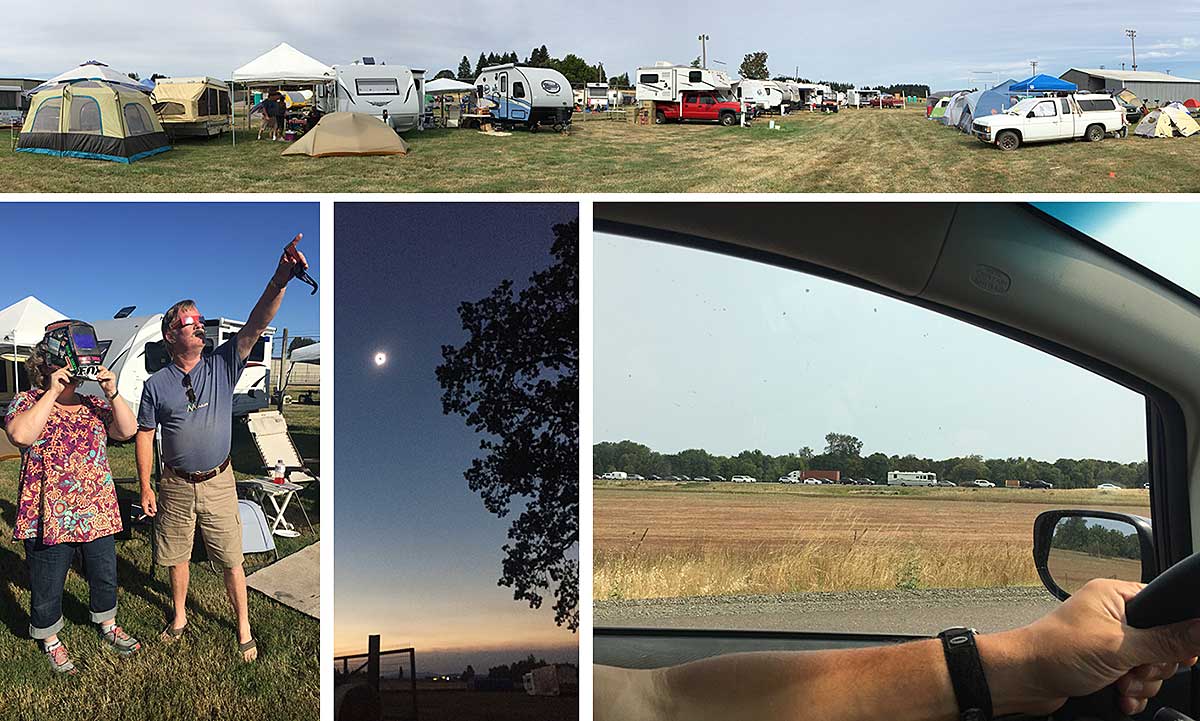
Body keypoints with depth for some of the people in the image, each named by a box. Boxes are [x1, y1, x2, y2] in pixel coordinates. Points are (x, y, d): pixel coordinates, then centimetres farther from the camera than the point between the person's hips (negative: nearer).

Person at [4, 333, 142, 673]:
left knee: (105, 575, 17)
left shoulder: (93, 404, 7)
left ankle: (107, 626, 40)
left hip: (97, 513, 4)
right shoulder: (26, 402, -4)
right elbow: (20, 435, -25)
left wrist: (112, 393, -15)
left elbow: (128, 430, -4)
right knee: (47, 587, 9)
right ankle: (50, 641, 31)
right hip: (48, 516, -4)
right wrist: (52, 394, -23)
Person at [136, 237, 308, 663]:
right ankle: (180, 616, 38)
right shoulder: (156, 385, -2)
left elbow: (255, 326, -17)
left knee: (232, 561, 4)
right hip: (176, 487, 1)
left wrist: (279, 281, -32)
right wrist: (145, 488, -1)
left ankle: (244, 628, 18)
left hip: (219, 484, -1)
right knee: (176, 557, 16)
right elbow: (144, 436, 3)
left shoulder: (221, 367, -4)